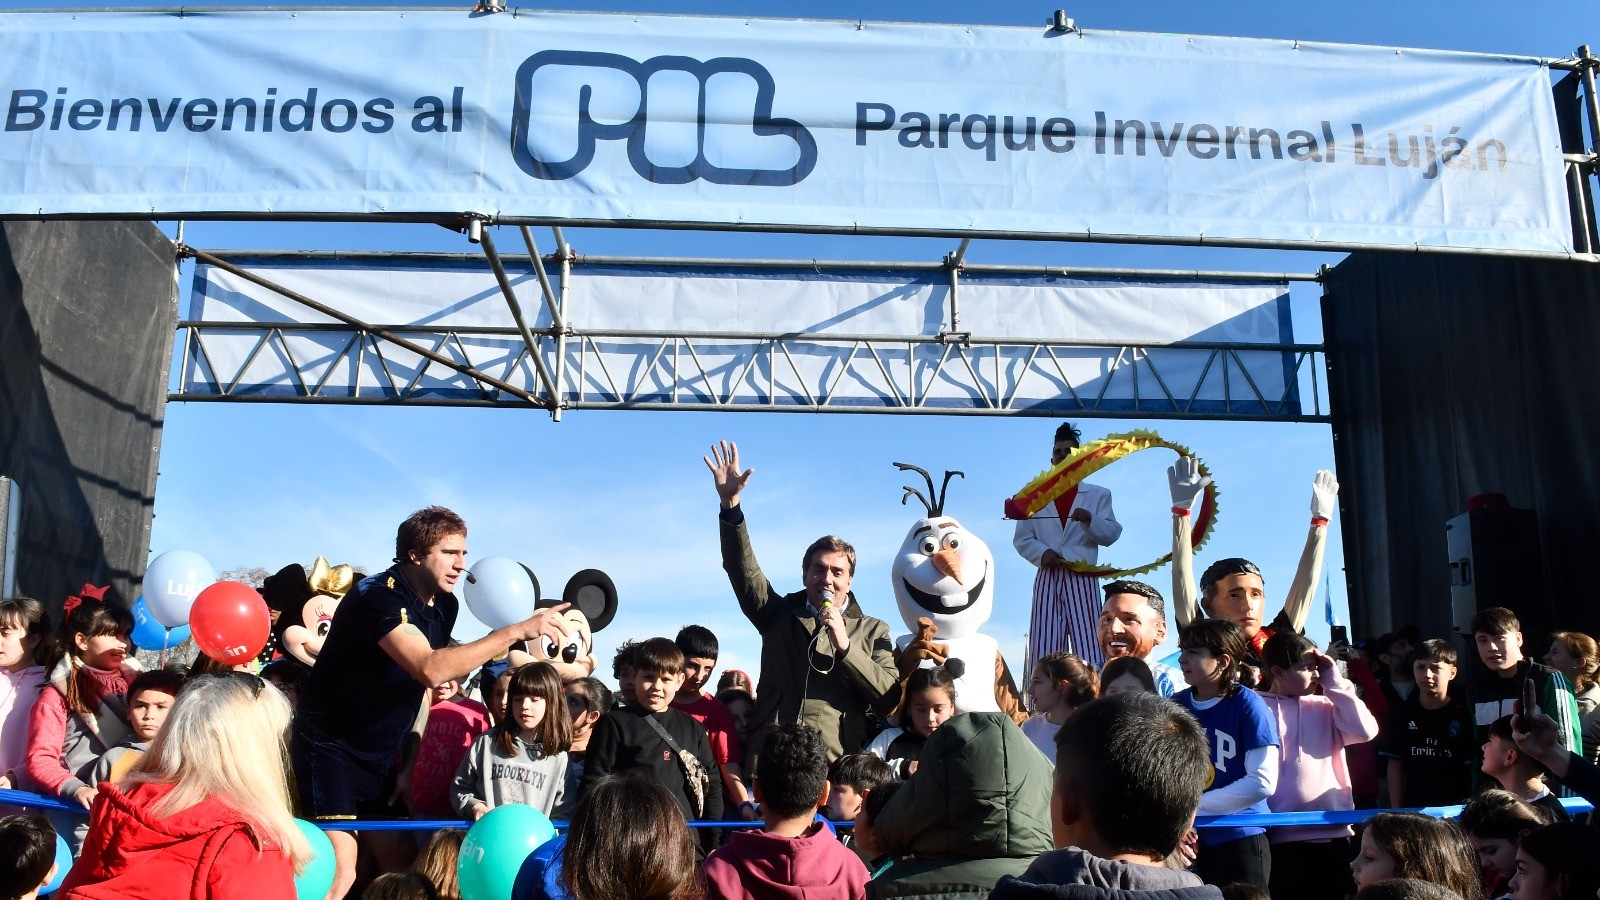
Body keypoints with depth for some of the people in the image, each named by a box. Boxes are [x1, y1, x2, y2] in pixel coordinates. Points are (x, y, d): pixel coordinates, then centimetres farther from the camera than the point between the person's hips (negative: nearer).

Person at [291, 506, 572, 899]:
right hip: (331, 746, -8)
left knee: (398, 863, 7)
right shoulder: (378, 595, -22)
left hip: (381, 755, 8)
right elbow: (429, 669, -37)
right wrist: (515, 631, -39)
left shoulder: (446, 604, 3)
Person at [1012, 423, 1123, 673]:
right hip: (1047, 579, 1)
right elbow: (1021, 539, 13)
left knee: (1089, 648, -13)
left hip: (1083, 580, -1)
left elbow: (1112, 534, 7)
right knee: (1043, 652, -8)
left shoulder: (1098, 495, 19)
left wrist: (1090, 520, -14)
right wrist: (1042, 552, -8)